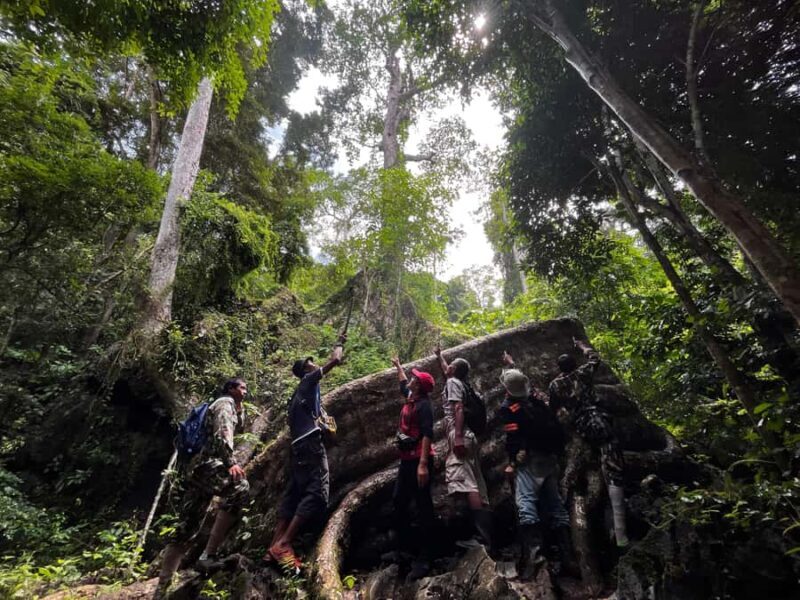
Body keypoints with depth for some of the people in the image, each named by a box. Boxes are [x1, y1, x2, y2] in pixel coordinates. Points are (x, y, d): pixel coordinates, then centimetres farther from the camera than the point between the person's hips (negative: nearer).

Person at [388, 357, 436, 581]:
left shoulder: (423, 404, -15)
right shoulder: (410, 399, 9)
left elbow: (427, 435, -23)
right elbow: (403, 383, 32)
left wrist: (423, 464, -29)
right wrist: (398, 366, 45)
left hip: (418, 460, -10)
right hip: (406, 459, 10)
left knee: (423, 506, -2)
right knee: (399, 501, 17)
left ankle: (423, 559, 5)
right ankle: (404, 546, 33)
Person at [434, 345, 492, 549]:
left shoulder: (453, 382, 1)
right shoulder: (459, 382, 25)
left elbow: (458, 408, -15)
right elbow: (446, 371, 49)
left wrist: (458, 436, -25)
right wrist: (439, 356, 64)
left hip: (460, 437, -10)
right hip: (468, 437, 10)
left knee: (465, 483, -19)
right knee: (477, 486, 5)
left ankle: (481, 537, -26)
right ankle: (486, 536, 4)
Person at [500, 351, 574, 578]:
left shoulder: (508, 407, -8)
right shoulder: (537, 396, 9)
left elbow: (513, 437, -14)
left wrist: (511, 462, -7)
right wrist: (511, 365, 43)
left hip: (530, 458, -7)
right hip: (551, 457, 7)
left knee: (525, 502, -12)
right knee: (554, 504, 11)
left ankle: (532, 552, -28)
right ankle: (566, 556, 11)